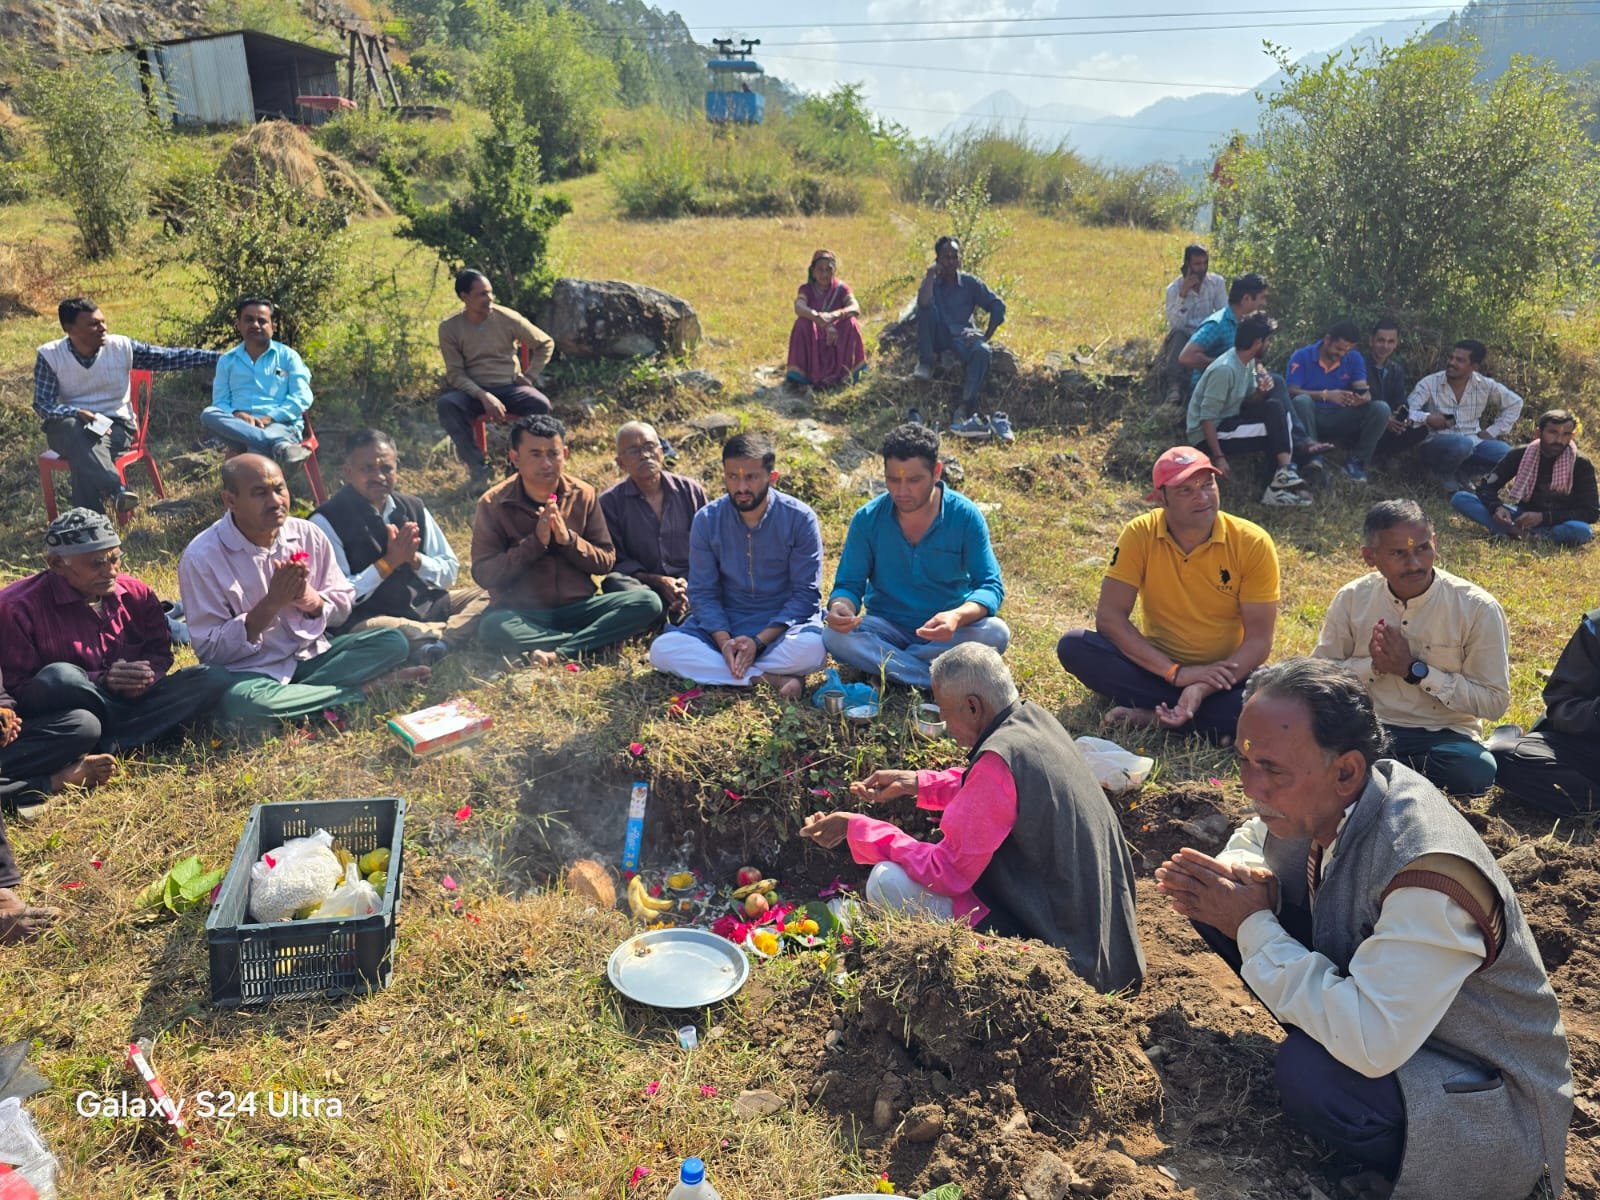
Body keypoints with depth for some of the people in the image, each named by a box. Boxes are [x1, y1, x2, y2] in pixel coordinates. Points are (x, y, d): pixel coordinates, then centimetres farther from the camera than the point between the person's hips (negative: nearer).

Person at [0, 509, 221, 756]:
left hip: (130, 699, 5)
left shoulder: (136, 593, 2)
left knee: (203, 683, -17)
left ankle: (104, 747, -26)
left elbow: (159, 651, 11)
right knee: (59, 677, -38)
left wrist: (147, 674, -16)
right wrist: (102, 680, -25)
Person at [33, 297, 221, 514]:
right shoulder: (49, 355, -4)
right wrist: (77, 413, -27)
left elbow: (170, 357, -4)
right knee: (76, 432, -39)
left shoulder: (121, 346, -3)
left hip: (115, 425, 0)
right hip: (68, 426, 0)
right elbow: (42, 404, -6)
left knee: (84, 456, -35)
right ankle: (117, 490, -51)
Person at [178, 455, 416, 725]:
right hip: (249, 672, -4)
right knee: (240, 701, -38)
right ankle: (364, 688, -21)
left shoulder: (308, 534, -2)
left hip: (312, 657, 4)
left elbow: (344, 604, 6)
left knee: (393, 642, -13)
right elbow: (210, 650, -13)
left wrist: (310, 598, -17)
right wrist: (271, 603, -24)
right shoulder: (202, 557, -13)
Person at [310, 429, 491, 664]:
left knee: (489, 596, -10)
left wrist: (414, 558, -11)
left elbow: (450, 572, 9)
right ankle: (459, 630, -25)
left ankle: (440, 642, -34)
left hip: (423, 604, 6)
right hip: (366, 616, -6)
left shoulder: (414, 508, 8)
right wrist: (388, 562, -16)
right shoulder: (326, 522, -8)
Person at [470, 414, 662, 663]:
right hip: (521, 615, -2)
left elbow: (606, 561, 4)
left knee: (648, 602, -20)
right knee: (492, 627, -37)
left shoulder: (583, 495, 3)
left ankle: (558, 653, -25)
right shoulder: (493, 504, -4)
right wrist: (535, 542, -19)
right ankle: (587, 641, -20)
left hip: (579, 607, 3)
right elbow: (483, 574, -9)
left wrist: (568, 539, -15)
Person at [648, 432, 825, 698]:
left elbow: (806, 594, -11)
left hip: (784, 624, -2)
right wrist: (724, 640, -22)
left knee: (810, 648, -36)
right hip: (722, 625, 3)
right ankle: (770, 677, -27)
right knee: (662, 650, -24)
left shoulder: (800, 519, -11)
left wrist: (759, 642, -22)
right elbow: (703, 593, -3)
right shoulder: (707, 520, -5)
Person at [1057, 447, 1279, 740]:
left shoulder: (1252, 543, -13)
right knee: (1074, 646, -24)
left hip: (1222, 675, -1)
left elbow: (1258, 639, -13)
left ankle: (1151, 716, -18)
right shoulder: (1140, 534, -11)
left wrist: (1203, 688, -29)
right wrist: (1176, 672, -24)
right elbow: (1109, 617, -15)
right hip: (1158, 669, 1)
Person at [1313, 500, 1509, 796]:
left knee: (1477, 770, -36)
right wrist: (1373, 665, -15)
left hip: (1442, 735, -1)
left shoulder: (1477, 608, -8)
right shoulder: (1351, 599, -2)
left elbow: (1494, 702, -7)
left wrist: (1415, 670, -17)